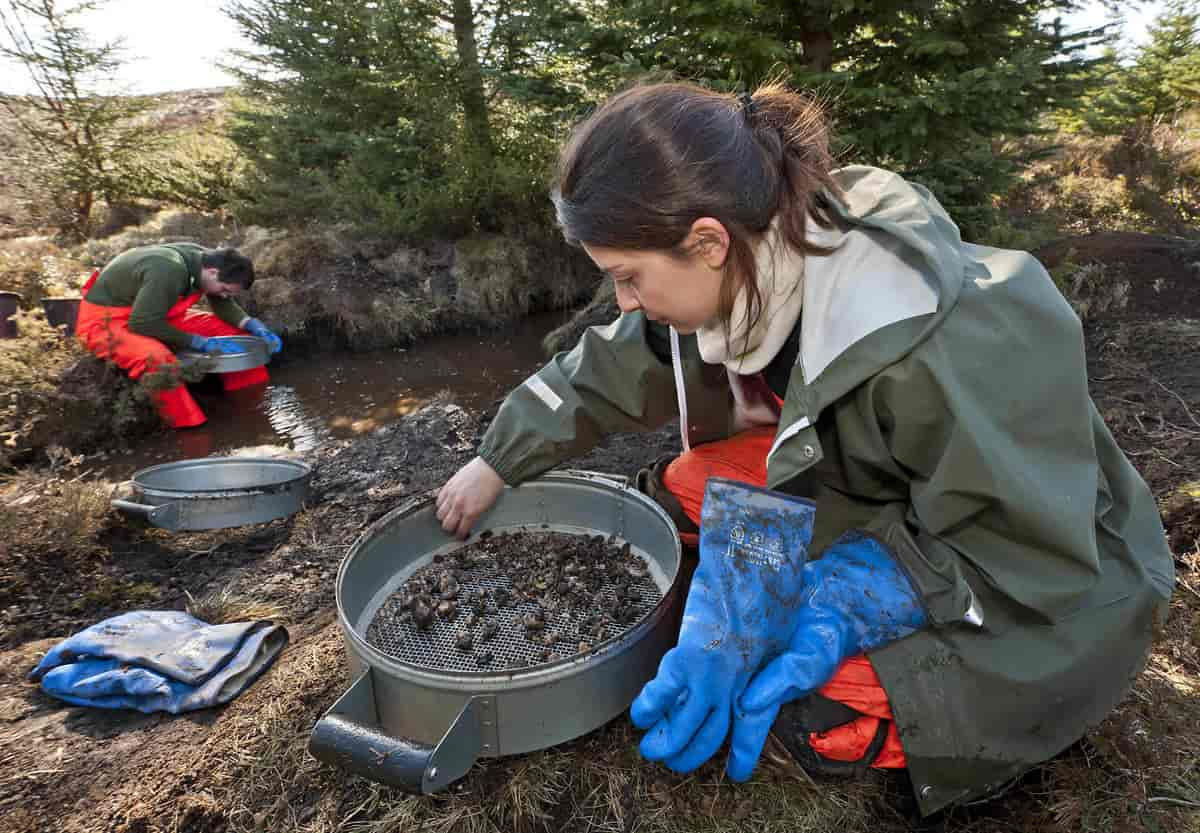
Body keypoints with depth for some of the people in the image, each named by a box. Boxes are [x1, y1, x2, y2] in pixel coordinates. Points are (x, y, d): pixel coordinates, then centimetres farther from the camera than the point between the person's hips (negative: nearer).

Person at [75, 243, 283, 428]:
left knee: (233, 331, -2)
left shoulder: (208, 259, -9)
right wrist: (199, 342, -28)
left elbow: (224, 306, 6)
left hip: (152, 313, 9)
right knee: (157, 360, -39)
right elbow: (143, 324, -31)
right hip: (104, 319, -8)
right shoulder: (169, 271, -34)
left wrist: (255, 326, -10)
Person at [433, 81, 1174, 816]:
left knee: (816, 716, -25)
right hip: (889, 496, 6)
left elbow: (1028, 559, -26)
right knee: (686, 489, -6)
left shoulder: (943, 347, -37)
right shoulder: (753, 264, -15)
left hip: (1055, 589, -6)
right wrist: (497, 464, 4)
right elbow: (613, 372, -2)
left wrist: (834, 611, -29)